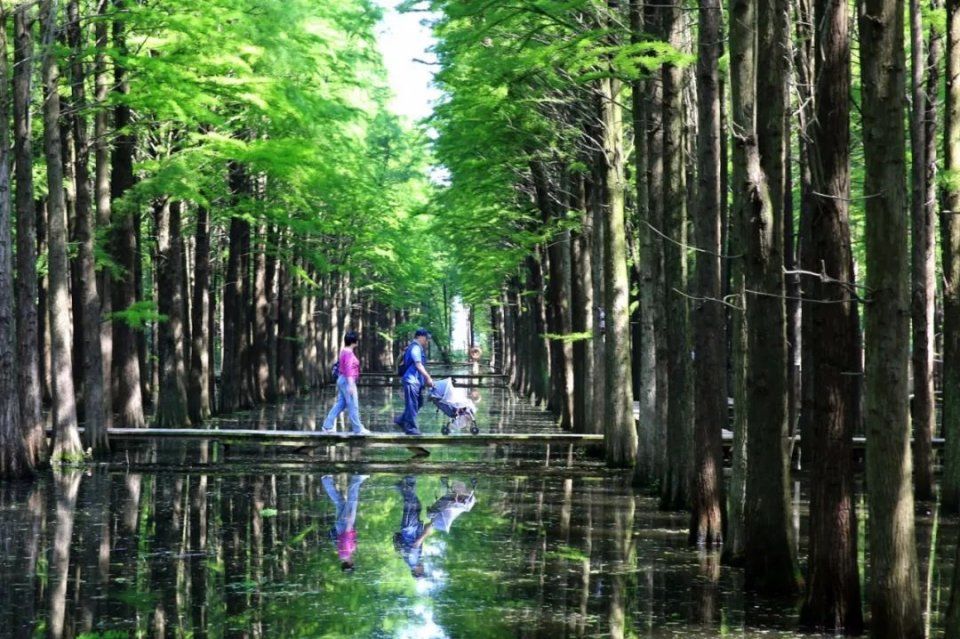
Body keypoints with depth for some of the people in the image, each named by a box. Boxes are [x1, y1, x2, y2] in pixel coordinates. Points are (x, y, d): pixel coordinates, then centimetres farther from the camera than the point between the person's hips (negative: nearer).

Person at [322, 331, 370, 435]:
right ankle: (358, 429, 0)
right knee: (353, 406, -4)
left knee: (340, 404, 11)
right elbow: (348, 369, -23)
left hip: (341, 380, 10)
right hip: (347, 381, -10)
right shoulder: (349, 353, -16)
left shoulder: (344, 351, 14)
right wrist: (351, 385, -26)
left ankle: (327, 426, 9)